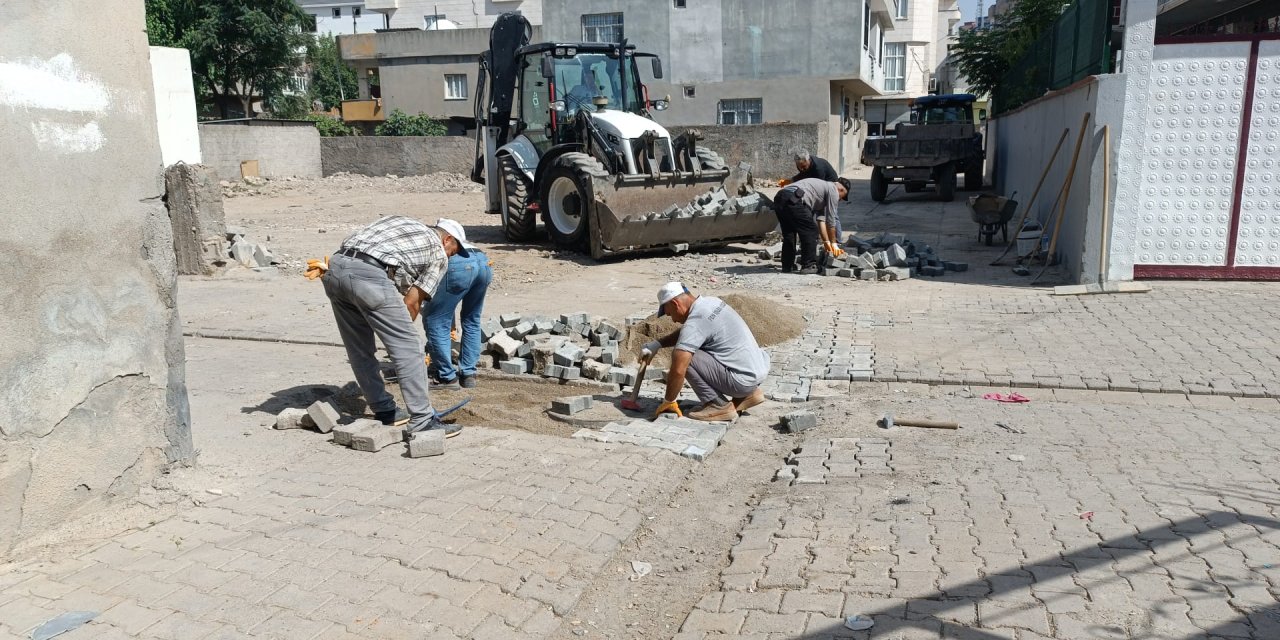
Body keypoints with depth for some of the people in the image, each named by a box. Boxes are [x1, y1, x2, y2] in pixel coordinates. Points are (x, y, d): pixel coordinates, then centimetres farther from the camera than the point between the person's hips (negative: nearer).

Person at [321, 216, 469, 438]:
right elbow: (411, 302, 8)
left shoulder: (403, 222, 33)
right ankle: (422, 420, 0)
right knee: (407, 348, -1)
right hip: (370, 276, -8)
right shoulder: (439, 254, 15)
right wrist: (403, 330, 21)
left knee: (359, 350, 17)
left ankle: (383, 411, 28)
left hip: (336, 266, 8)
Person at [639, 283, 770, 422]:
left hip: (743, 379, -9)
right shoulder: (711, 301, 9)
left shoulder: (695, 323, -19)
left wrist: (668, 402, -9)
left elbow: (678, 370, -24)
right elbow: (684, 333, 25)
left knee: (683, 356, -12)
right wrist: (657, 343, 12)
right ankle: (747, 393, 19)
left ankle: (718, 406, -5)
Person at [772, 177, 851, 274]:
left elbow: (821, 220, 32)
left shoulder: (823, 186, 35)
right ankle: (808, 265, 6)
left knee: (789, 235, 22)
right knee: (810, 232, 2)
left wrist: (827, 242, 30)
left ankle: (787, 266, 25)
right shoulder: (833, 190, 10)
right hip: (793, 200, -9)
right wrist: (833, 243, 18)